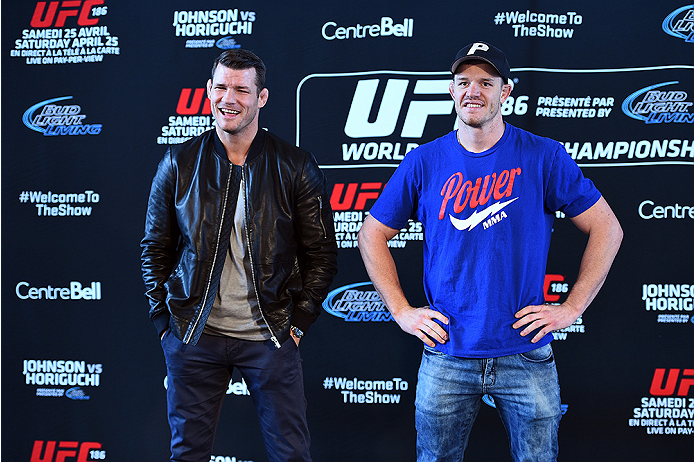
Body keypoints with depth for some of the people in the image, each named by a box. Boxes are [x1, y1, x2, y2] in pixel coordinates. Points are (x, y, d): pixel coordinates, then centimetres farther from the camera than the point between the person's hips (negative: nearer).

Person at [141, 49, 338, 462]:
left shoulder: (296, 167, -2)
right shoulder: (179, 163, 2)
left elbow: (321, 254, 2)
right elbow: (156, 249, 7)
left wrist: (298, 322, -3)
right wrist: (164, 322, 1)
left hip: (270, 337, -1)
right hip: (193, 336, 1)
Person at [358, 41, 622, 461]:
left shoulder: (543, 157, -3)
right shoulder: (424, 163, 1)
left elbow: (607, 228, 1)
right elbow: (373, 235, 9)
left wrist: (572, 308, -5)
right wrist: (401, 310, 1)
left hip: (526, 354, -1)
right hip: (446, 355, 1)